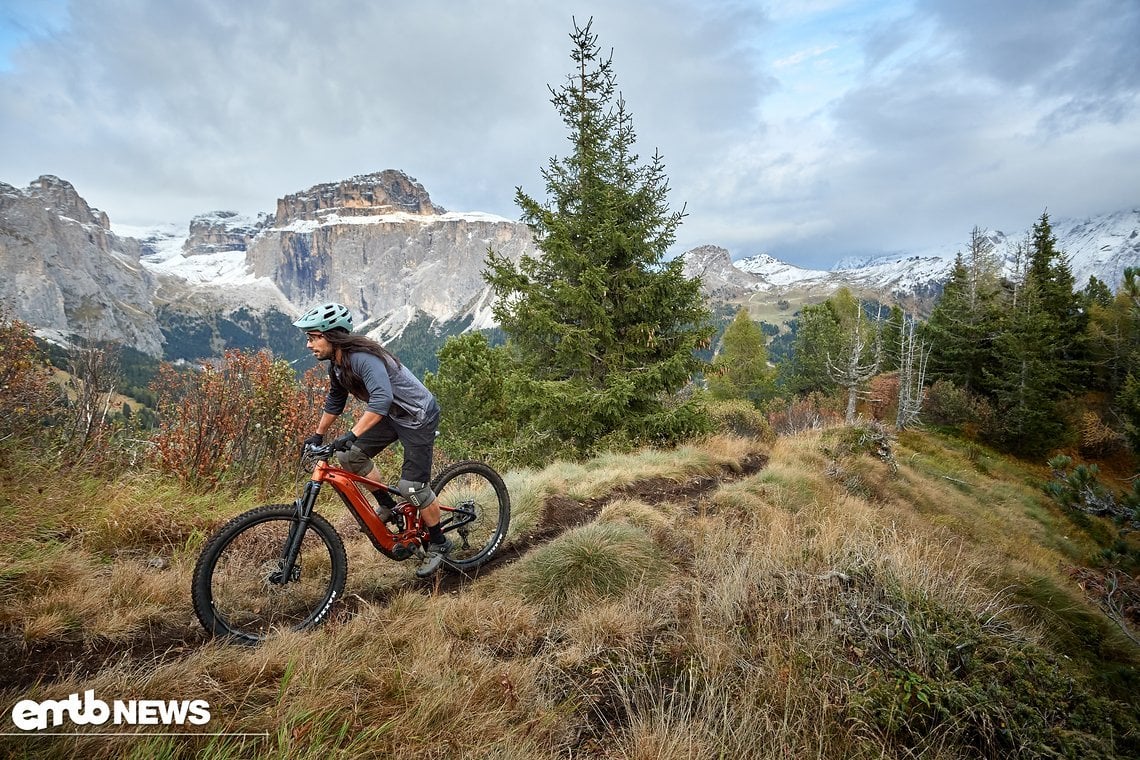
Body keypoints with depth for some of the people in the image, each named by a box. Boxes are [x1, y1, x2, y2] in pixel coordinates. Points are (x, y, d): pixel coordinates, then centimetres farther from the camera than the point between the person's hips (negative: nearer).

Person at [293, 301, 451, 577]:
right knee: (350, 456, -1)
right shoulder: (337, 364, 0)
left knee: (412, 486, -10)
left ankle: (438, 544, 11)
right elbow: (334, 401, 17)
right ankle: (387, 506, 18)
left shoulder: (363, 358, -29)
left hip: (418, 416, -9)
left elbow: (382, 399, -44)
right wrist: (318, 435, 21)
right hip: (392, 415, 9)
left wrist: (351, 435, -48)